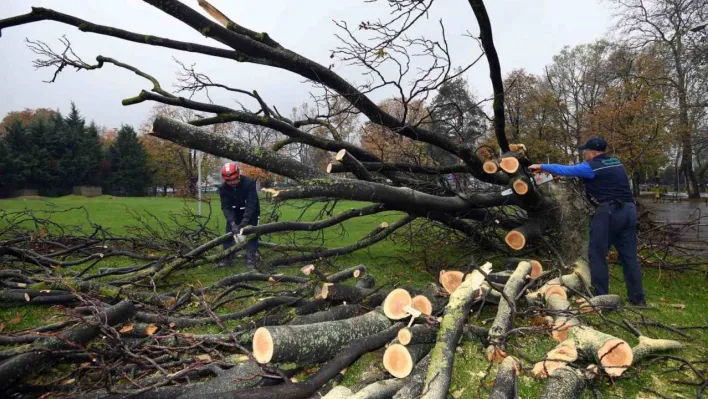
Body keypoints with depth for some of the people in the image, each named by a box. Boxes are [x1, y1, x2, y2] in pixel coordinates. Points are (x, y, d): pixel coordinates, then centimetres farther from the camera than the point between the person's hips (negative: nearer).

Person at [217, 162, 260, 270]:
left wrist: (244, 221, -40)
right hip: (234, 213, 3)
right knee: (229, 232, -1)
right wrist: (232, 223, -35)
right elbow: (226, 207, -21)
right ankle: (227, 259, 6)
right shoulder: (223, 187, -20)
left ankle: (251, 260, -9)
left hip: (250, 213, -3)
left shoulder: (249, 182, -31)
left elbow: (251, 204, -32)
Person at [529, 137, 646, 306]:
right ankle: (638, 298, 17)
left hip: (608, 212, -8)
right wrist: (564, 175, 27)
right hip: (629, 211, 8)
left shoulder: (592, 167, -7)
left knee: (597, 255, 2)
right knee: (629, 256, 12)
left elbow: (565, 170, -2)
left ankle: (600, 297, 4)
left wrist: (541, 167, 9)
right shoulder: (615, 163, 18)